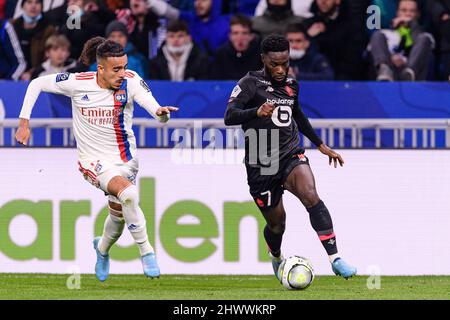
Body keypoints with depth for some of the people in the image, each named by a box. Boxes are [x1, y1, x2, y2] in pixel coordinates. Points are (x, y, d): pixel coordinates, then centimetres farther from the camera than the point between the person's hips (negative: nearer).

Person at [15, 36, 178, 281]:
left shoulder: (130, 81, -15)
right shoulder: (77, 83, -16)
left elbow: (154, 108, -28)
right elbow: (37, 84, -3)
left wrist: (161, 112, -52)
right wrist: (24, 123, -5)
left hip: (125, 158, 3)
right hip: (94, 160, -3)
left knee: (119, 215, 15)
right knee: (128, 194, -30)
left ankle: (103, 247, 50)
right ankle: (146, 252, -18)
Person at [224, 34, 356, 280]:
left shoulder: (291, 84, 10)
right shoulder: (250, 83, -8)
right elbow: (229, 117, -23)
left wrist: (321, 145, 32)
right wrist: (257, 112, -41)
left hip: (291, 156, 3)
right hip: (261, 165, -3)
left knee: (311, 197, -26)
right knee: (276, 224, 6)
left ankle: (335, 259, -30)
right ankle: (276, 258, 41)